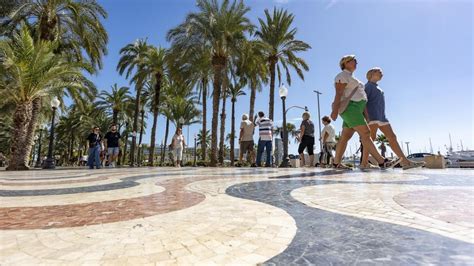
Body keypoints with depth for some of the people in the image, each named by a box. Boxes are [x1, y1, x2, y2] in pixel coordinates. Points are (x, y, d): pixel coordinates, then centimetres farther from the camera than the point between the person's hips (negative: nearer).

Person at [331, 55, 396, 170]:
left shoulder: (351, 77, 29)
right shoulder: (343, 76, 0)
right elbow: (338, 93, -14)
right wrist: (335, 110, -24)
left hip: (355, 109, 10)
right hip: (350, 107, -10)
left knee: (345, 137, 4)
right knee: (365, 133, -15)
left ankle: (336, 162, 5)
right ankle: (382, 161, -17)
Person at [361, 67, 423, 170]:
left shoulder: (377, 87, 30)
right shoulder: (368, 85, 3)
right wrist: (367, 117, -21)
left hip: (381, 116, 9)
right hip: (372, 115, -9)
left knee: (392, 137, 0)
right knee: (371, 138, -18)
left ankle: (405, 162, -4)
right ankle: (364, 163, -20)